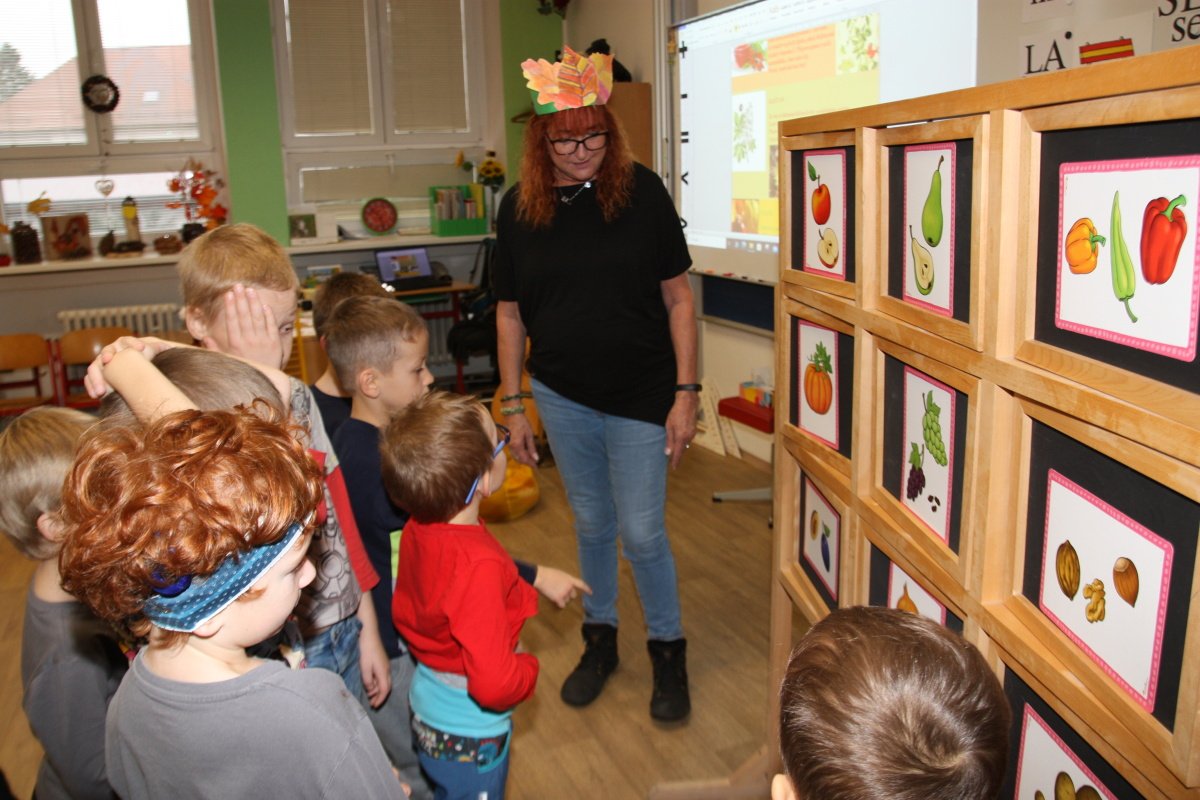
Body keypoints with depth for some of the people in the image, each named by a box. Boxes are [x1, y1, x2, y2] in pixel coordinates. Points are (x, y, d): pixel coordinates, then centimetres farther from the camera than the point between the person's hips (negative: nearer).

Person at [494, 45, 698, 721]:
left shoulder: (642, 192, -10)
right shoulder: (520, 208, -2)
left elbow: (678, 297, -7)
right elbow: (510, 313, 4)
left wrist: (686, 393, -10)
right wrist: (513, 405, 4)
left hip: (641, 396, -3)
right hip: (561, 397, 3)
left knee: (642, 532, 2)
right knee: (592, 524, 17)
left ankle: (669, 650, 26)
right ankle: (600, 640, 37)